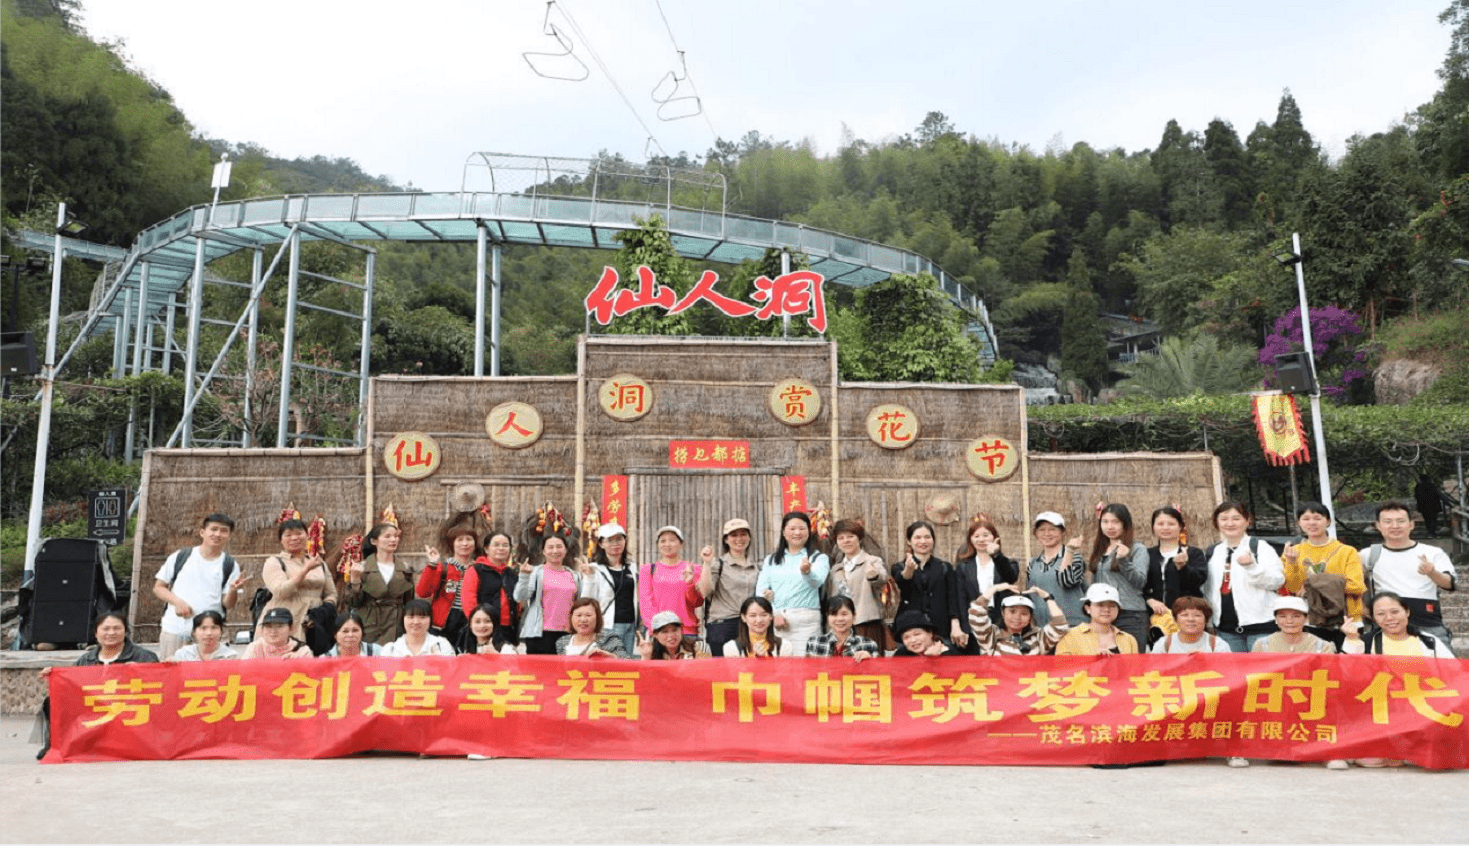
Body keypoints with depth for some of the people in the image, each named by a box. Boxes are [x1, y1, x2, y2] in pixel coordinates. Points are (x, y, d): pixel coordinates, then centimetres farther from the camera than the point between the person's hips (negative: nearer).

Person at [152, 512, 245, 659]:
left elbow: (228, 604, 2)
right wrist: (178, 602, -6)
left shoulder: (230, 566, 6)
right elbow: (158, 587, 11)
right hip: (173, 629, 1)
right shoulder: (180, 557, 9)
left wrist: (233, 590, -20)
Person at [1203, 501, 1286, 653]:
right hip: (1226, 627, 5)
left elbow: (1277, 581, -10)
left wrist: (1252, 566, -24)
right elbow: (1207, 590, 21)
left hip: (1259, 624, -5)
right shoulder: (1211, 553, 15)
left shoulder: (1261, 547, 1)